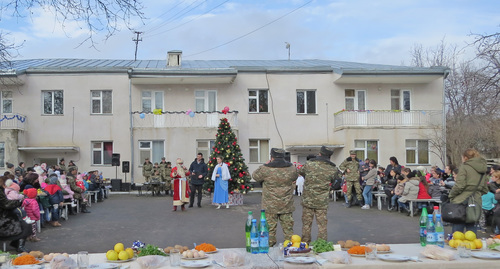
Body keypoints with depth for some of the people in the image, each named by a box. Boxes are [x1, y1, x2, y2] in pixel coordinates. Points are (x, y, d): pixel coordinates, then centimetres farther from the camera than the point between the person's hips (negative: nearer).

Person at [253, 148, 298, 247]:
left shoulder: (265, 169, -12)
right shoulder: (292, 168, -2)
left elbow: (255, 176, 6)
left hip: (270, 206, -3)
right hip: (287, 205, 3)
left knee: (270, 228, 6)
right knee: (288, 228, 12)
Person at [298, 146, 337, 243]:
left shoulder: (309, 164, -5)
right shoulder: (332, 169, -5)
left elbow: (300, 171, 12)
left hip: (307, 200, 1)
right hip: (322, 202, 0)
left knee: (306, 223, 11)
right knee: (322, 224, 9)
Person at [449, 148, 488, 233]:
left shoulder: (464, 167, -7)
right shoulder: (482, 170, 15)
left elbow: (459, 185, -14)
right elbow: (485, 189, 18)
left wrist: (451, 196, -2)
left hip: (462, 202, -6)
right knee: (472, 227, 11)